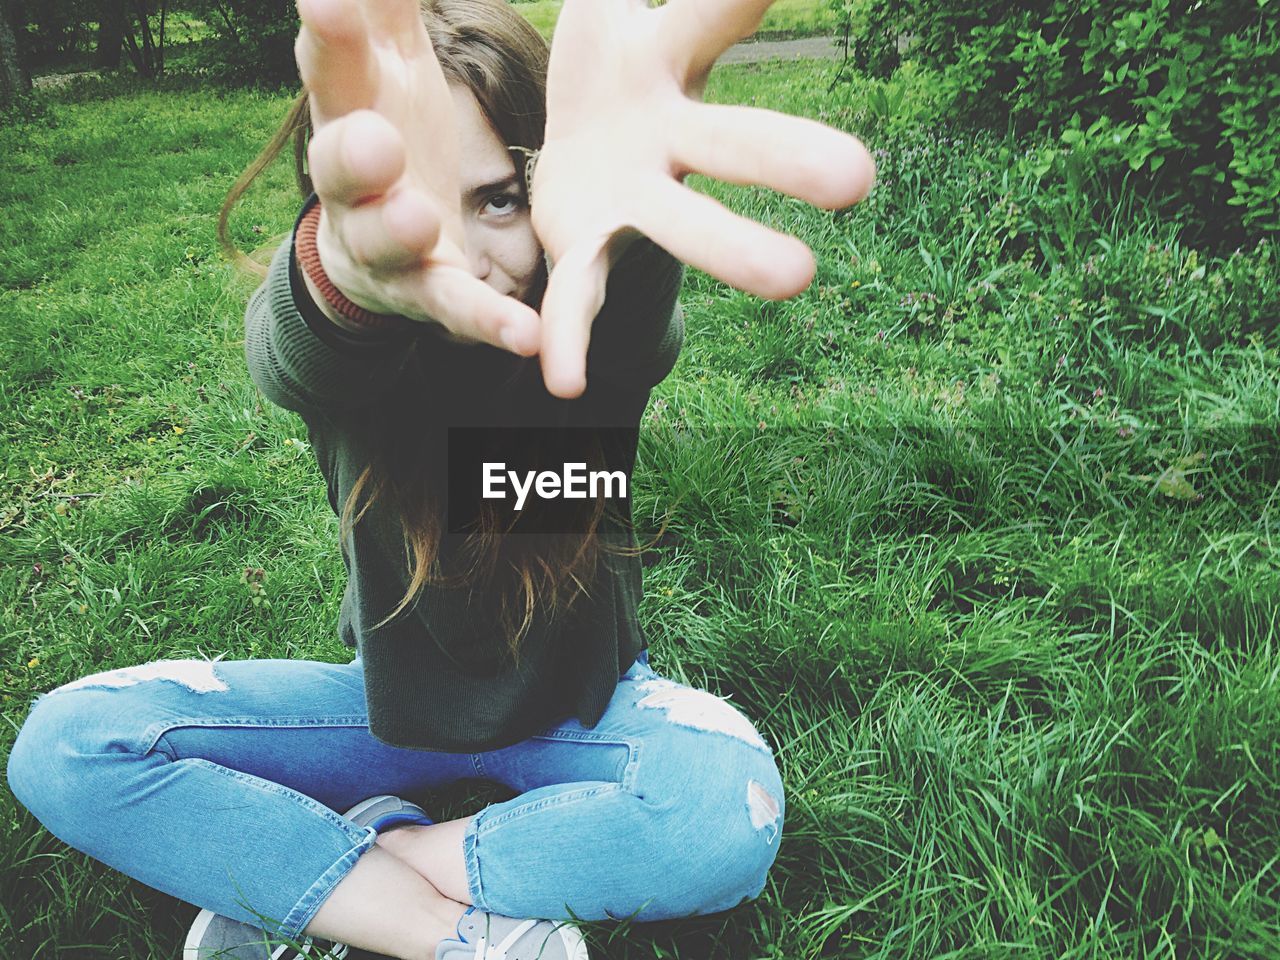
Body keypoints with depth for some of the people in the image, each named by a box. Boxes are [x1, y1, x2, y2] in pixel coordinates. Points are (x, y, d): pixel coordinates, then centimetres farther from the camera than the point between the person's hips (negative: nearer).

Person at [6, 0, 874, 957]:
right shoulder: (321, 329, -18)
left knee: (733, 811, -33)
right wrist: (354, 263, -68)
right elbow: (293, 350, -43)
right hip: (397, 695, 1)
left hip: (577, 697, -1)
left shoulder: (589, 326, -21)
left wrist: (601, 210, -70)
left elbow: (638, 322, -45)